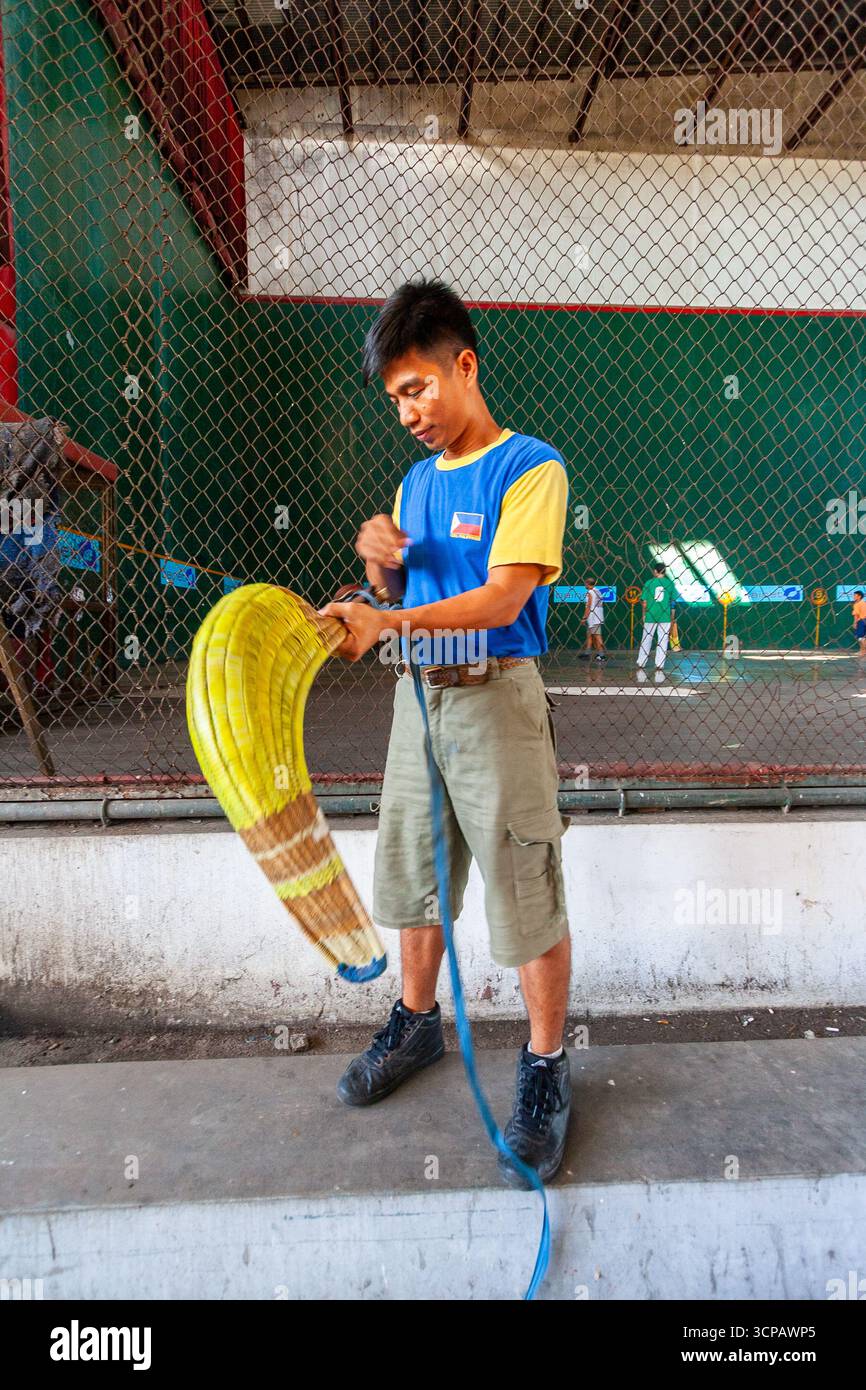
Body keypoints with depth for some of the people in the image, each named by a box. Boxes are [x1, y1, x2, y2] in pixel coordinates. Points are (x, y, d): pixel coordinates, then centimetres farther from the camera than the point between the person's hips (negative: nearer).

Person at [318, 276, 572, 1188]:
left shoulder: (531, 468, -8)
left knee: (527, 899, 1)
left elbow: (503, 599, -19)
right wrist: (377, 559, -5)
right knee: (412, 877, 17)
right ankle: (417, 1022, 39)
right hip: (418, 697, 7)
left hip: (497, 700, -7)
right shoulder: (417, 480, 14)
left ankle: (545, 1070, 21)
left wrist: (386, 624, -29)